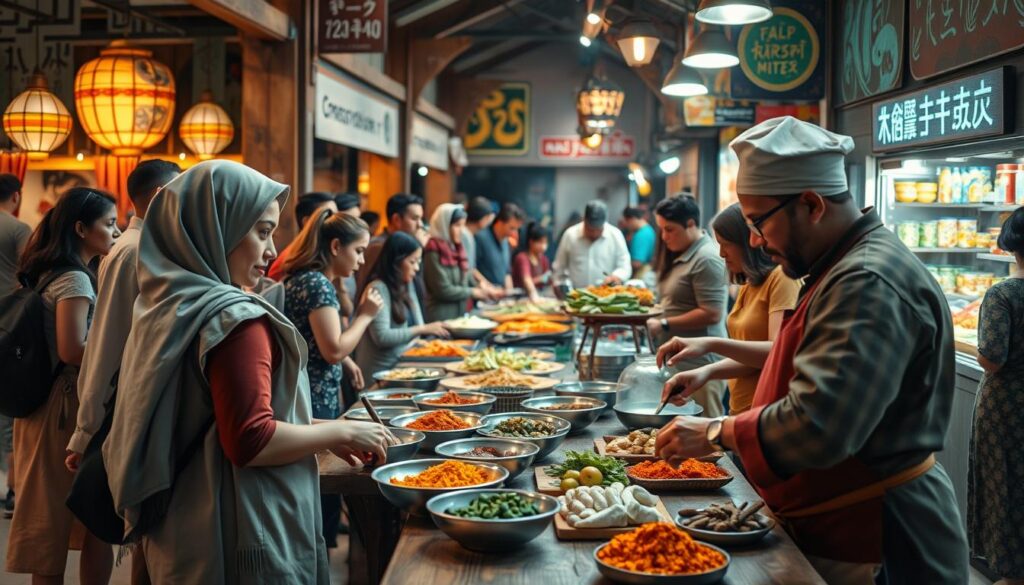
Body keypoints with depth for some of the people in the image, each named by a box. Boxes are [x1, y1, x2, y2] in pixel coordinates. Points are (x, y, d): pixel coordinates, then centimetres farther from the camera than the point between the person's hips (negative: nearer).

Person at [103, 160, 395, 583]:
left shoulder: (168, 307, 6)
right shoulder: (234, 319, -21)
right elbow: (251, 441, -24)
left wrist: (318, 429, 13)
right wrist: (342, 432, -12)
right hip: (241, 536, -9)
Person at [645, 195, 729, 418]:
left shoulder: (707, 259, -15)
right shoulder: (680, 255, 15)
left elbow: (711, 314, -20)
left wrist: (664, 324, -15)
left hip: (699, 364, -9)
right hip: (679, 361, 9)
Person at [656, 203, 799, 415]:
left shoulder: (782, 277, -12)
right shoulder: (748, 285, 13)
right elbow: (747, 355, 4)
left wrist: (712, 344, -31)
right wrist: (708, 371, -14)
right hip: (741, 410, 8)